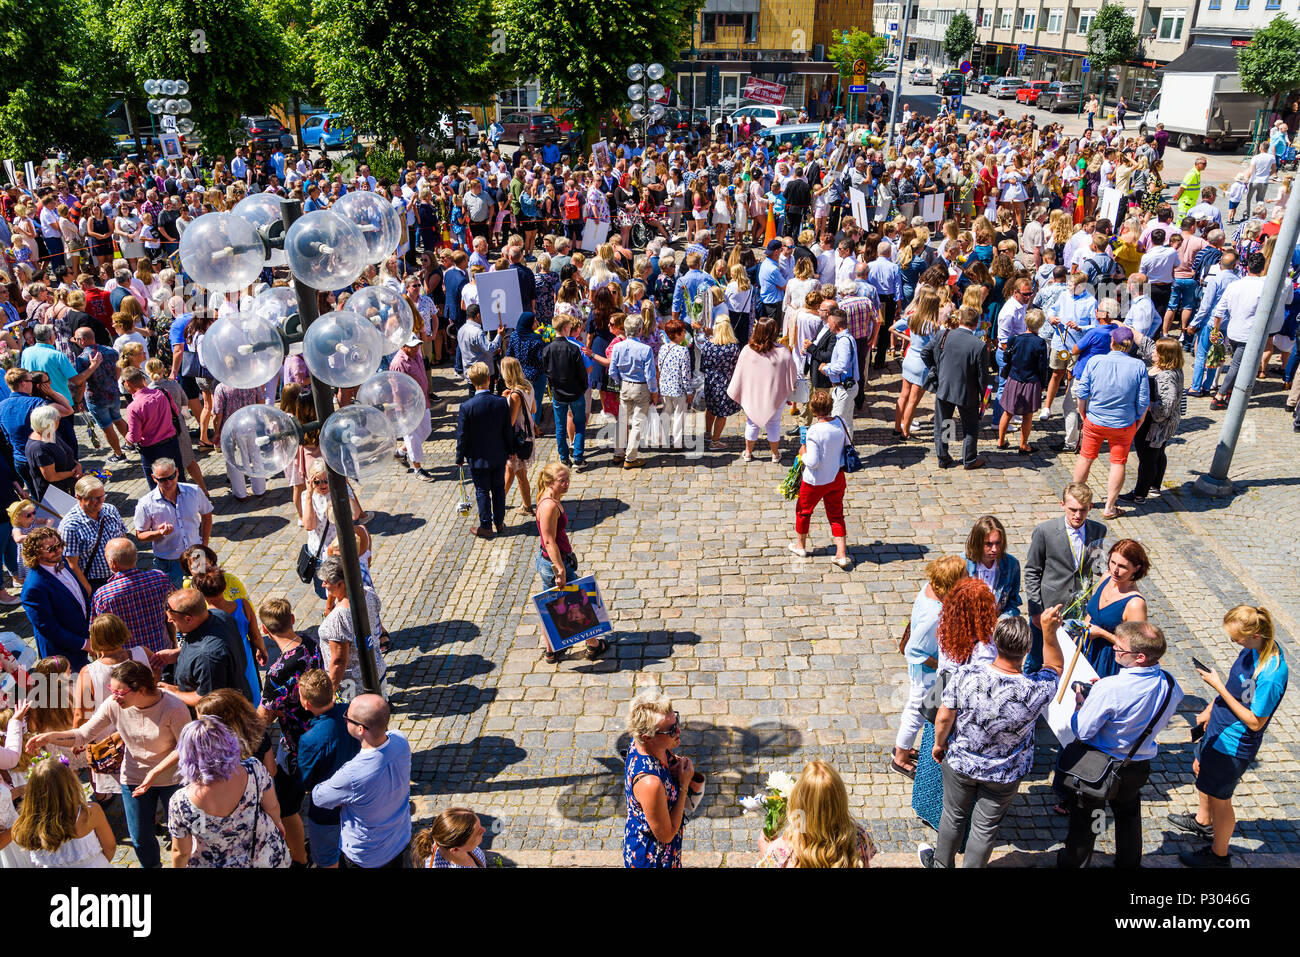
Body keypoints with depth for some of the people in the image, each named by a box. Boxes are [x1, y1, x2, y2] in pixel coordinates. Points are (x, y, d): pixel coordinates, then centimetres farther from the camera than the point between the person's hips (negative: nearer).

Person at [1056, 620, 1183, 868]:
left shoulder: (1109, 689, -36)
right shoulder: (1171, 685, -16)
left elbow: (1082, 731, -28)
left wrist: (1079, 703, -9)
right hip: (1138, 765, 5)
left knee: (1084, 819, 19)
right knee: (1128, 815, 31)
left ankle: (1073, 861, 40)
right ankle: (1129, 862, 51)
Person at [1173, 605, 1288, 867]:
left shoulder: (1272, 675, -36)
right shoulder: (1254, 647, -11)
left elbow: (1255, 722, -27)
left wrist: (1219, 687, -28)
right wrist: (1210, 709, 12)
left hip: (1233, 745, -9)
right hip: (1218, 727, 9)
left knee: (1219, 799, 12)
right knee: (1200, 769, 30)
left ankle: (1219, 855, 37)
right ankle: (1202, 822, 57)